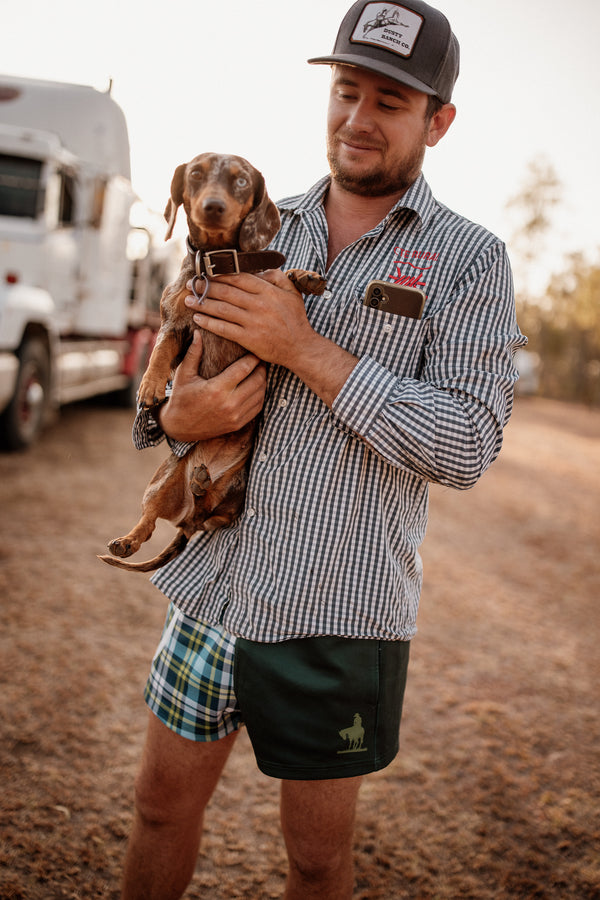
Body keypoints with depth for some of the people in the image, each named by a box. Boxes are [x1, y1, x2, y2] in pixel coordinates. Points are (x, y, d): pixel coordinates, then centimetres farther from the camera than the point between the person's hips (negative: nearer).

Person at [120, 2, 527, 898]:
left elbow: (468, 447, -16)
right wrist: (179, 417, -11)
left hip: (342, 612, -3)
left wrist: (304, 348, -19)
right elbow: (178, 370, 14)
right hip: (215, 582, 4)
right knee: (163, 804, 17)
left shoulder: (469, 260, -5)